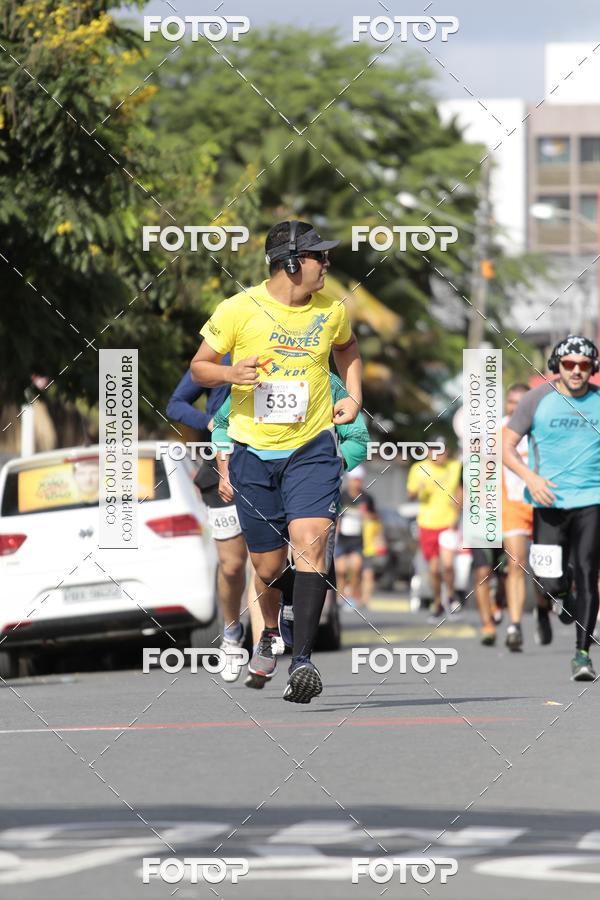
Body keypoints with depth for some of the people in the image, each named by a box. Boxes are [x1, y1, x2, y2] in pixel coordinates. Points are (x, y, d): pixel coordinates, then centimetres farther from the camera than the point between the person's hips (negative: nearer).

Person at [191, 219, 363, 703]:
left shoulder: (331, 310, 2)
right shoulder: (239, 310, -7)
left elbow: (346, 347, 26)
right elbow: (199, 366, 2)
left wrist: (354, 395, 11)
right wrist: (230, 373, -19)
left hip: (312, 448, 1)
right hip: (254, 451, -1)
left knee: (310, 539, -21)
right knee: (269, 565, 7)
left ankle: (302, 659, -25)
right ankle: (270, 632, 41)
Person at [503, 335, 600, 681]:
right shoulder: (538, 399, -1)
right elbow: (506, 446, 1)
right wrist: (530, 477, -16)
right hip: (550, 502, 0)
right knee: (552, 582, -4)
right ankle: (564, 598, 33)